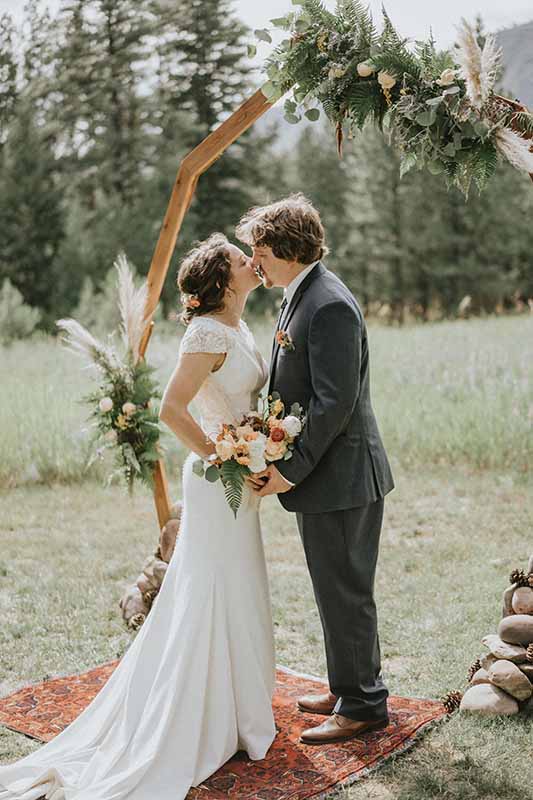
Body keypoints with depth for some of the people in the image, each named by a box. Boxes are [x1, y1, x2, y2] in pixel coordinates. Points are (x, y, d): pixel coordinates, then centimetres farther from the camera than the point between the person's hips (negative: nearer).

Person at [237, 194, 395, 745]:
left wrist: (290, 470, -20)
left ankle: (363, 706, 19)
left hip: (339, 477, -10)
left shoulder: (329, 306, -20)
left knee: (345, 595, 3)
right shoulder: (302, 297, 13)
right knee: (337, 591, 20)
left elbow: (335, 403, -24)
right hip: (319, 474, 10)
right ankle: (349, 688, 35)